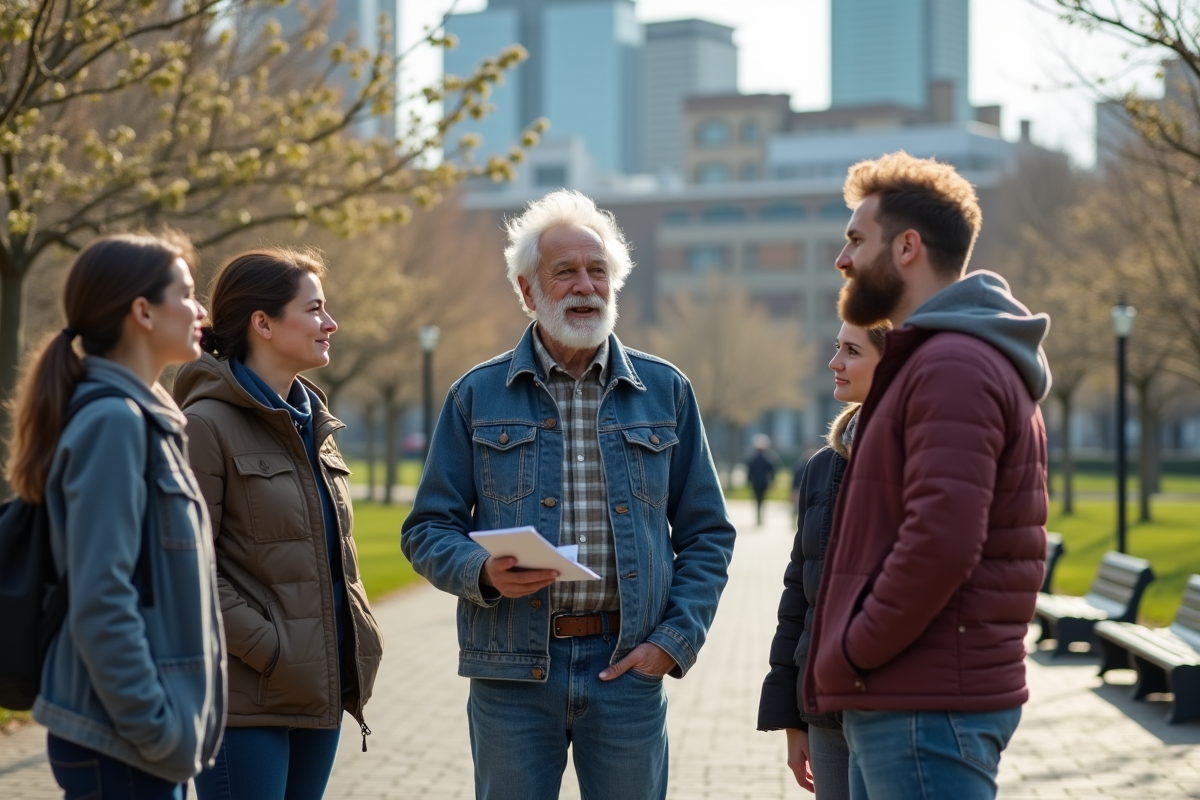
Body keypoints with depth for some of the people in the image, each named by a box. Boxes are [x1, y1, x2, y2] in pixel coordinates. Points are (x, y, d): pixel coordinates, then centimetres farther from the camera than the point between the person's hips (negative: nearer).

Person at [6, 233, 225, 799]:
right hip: (122, 747, -9)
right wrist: (156, 730, -19)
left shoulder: (145, 418, 13)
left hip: (146, 740, 9)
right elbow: (100, 601, -21)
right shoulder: (113, 422, -15)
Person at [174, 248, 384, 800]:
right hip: (248, 700, -8)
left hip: (317, 690, 8)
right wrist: (267, 650, -18)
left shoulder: (312, 423, 16)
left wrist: (359, 633, 9)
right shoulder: (207, 425, -11)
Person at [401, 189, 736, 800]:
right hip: (512, 670, -1)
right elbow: (427, 529, 6)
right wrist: (482, 572, -15)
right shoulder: (478, 396, 4)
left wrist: (675, 640, -2)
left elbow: (707, 533, 10)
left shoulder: (664, 390, 8)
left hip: (628, 666, 1)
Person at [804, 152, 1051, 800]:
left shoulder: (953, 365, -15)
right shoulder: (927, 360, 20)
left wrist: (853, 651, -16)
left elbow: (942, 540, -26)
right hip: (895, 699, 10)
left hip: (926, 707, -10)